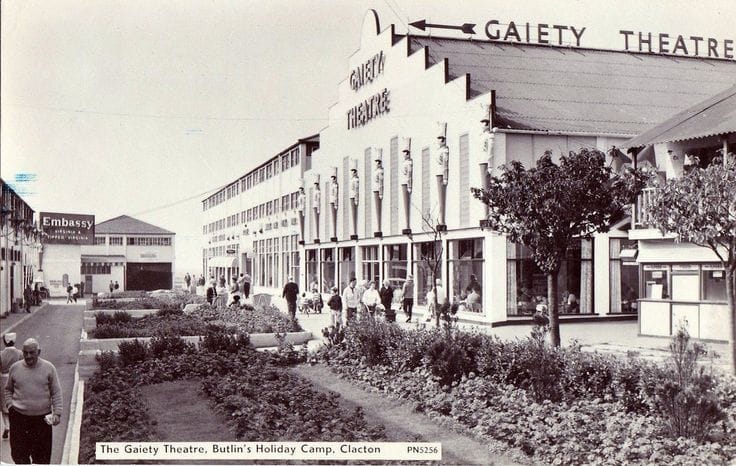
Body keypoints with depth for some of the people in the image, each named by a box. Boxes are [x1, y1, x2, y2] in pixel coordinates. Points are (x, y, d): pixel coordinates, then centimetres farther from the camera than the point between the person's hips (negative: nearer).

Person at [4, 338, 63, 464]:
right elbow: (8, 389, 15)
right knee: (18, 453, 6)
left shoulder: (48, 368, -2)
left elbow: (56, 393, 1)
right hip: (19, 417, 1)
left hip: (42, 418, -1)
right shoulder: (15, 368, 2)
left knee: (42, 455, 6)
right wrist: (10, 405, 1)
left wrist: (57, 413, -7)